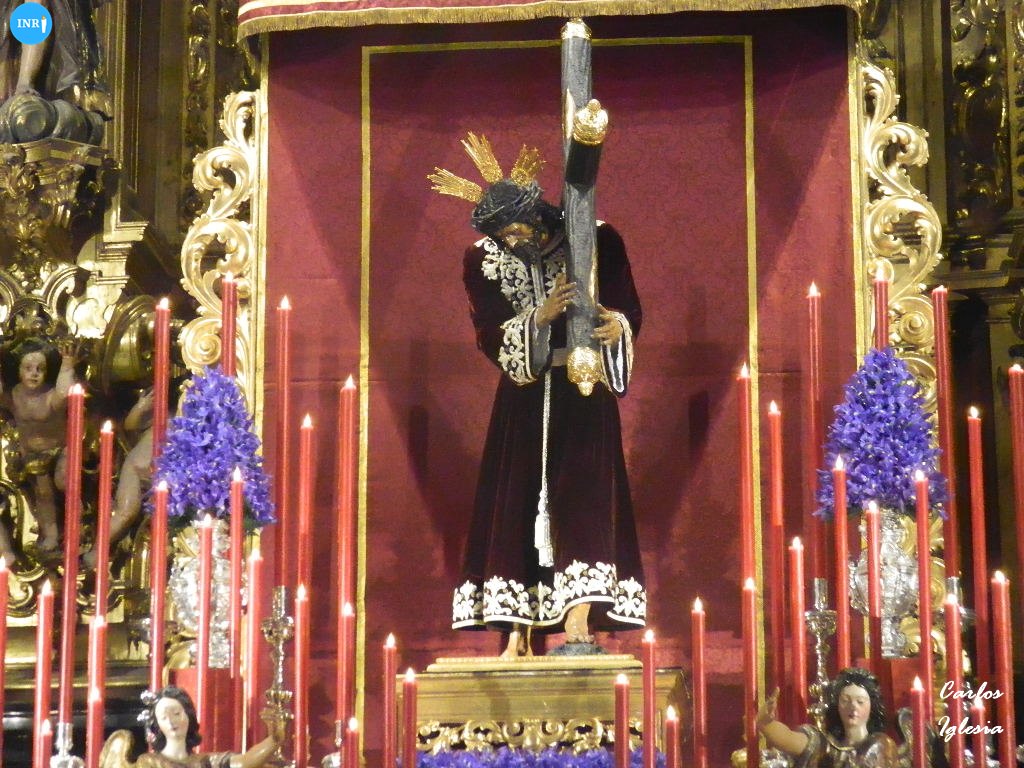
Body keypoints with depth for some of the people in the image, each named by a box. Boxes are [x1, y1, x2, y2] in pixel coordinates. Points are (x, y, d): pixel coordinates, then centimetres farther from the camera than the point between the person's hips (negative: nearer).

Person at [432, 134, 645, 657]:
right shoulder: (482, 261, -1)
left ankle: (577, 626, -16)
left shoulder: (596, 241, -5)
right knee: (515, 507, -1)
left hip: (584, 392, -2)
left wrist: (616, 325, -27)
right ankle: (516, 636, 1)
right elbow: (492, 338, -7)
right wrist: (541, 316, -24)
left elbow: (628, 308, -3)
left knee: (582, 497, -12)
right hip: (524, 399, 2)